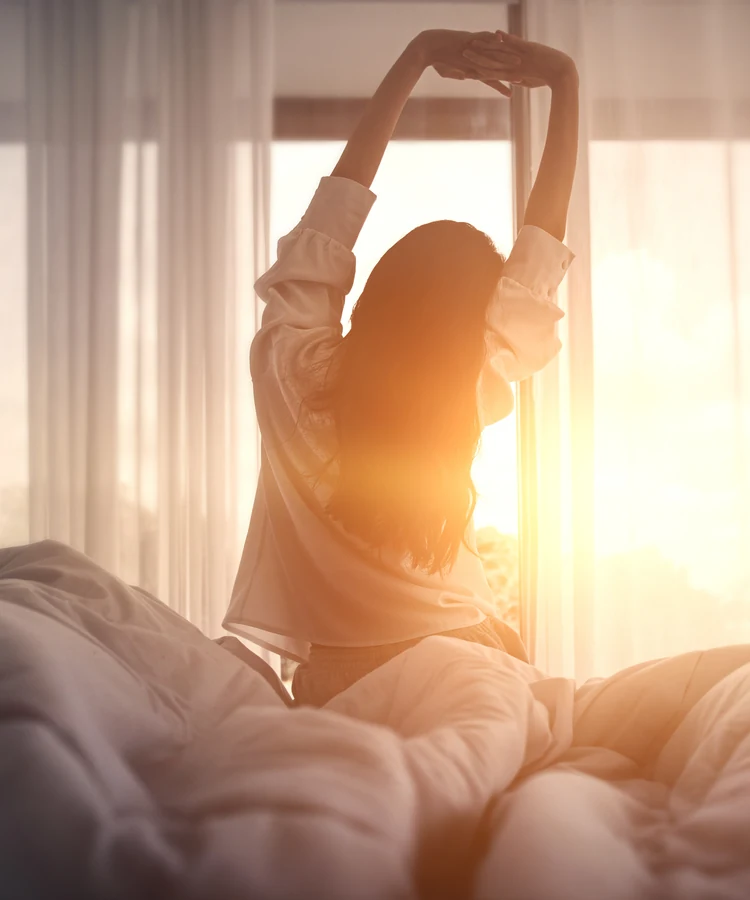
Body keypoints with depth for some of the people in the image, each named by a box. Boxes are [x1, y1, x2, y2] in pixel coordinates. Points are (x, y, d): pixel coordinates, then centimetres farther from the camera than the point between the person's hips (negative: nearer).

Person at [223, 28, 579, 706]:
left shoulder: (294, 370, -17)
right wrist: (564, 82, -5)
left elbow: (338, 201, -10)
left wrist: (415, 59, -6)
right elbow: (541, 249, -9)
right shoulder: (472, 394, -17)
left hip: (333, 679, 1)